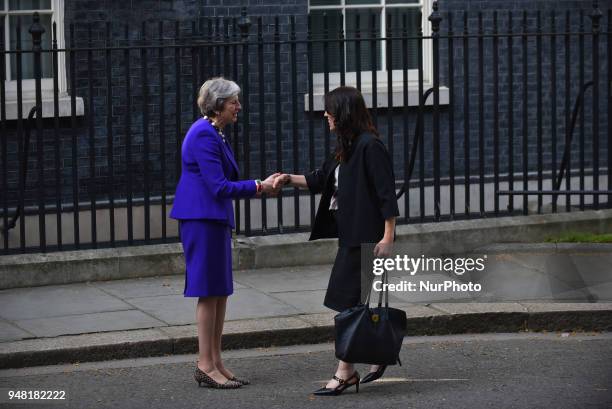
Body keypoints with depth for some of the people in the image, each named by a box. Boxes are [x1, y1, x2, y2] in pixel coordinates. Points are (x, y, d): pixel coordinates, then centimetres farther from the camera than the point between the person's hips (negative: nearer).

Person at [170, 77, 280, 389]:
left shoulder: (215, 134, 15)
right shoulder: (204, 135, -17)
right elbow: (219, 187, -20)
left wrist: (262, 185, 10)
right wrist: (259, 187, -14)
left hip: (215, 219, 10)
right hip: (203, 219, -10)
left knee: (220, 292, 11)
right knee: (209, 292, -5)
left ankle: (215, 363, 15)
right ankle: (205, 366, -1)